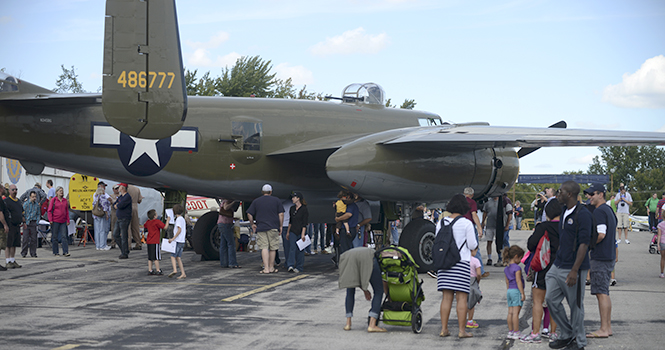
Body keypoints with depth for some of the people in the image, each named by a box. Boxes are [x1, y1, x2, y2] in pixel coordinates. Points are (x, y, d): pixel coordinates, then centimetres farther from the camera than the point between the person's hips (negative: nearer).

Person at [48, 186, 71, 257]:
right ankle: (56, 252, 11)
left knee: (64, 236, -3)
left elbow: (67, 211, 17)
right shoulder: (53, 200, -1)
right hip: (55, 221, -3)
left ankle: (65, 252, -4)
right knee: (55, 237, 3)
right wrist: (50, 220, -10)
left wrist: (68, 220, 12)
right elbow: (49, 210, -2)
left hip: (63, 221, 3)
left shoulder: (65, 200, 11)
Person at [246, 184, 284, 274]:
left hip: (261, 227, 0)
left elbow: (249, 214, 4)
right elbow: (281, 214, 0)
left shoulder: (256, 201, 9)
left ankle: (266, 268, -11)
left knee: (264, 248, -3)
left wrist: (252, 224, 16)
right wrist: (280, 226, 6)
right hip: (273, 228, 0)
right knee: (272, 248, 9)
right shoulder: (276, 200, 6)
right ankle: (271, 267, 15)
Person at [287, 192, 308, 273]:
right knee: (292, 248, -8)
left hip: (301, 231, -5)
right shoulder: (292, 208, 10)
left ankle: (299, 267, 9)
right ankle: (291, 266, -16)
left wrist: (303, 234, -18)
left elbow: (304, 223, -12)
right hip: (293, 231, 5)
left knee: (300, 249, 1)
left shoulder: (304, 209, -8)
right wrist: (288, 232, 16)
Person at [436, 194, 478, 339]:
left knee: (446, 296, 7)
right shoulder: (466, 223, -7)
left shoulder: (441, 222, 5)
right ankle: (462, 330, -1)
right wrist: (475, 243, 16)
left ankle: (444, 329, 6)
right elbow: (472, 245, -5)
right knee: (462, 297, -1)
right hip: (462, 262, -4)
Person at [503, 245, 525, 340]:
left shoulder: (506, 269, 13)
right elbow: (518, 281, -15)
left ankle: (510, 332, 10)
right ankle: (516, 333, -7)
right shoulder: (517, 268, -12)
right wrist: (522, 293, -14)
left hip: (509, 291, 8)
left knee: (510, 312, 8)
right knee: (516, 313, -7)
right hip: (516, 291, -8)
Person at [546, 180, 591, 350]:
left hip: (572, 269, -9)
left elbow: (584, 244, -20)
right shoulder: (564, 211, 12)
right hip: (558, 266, 9)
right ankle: (567, 335, 23)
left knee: (576, 305, 2)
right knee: (551, 299, 8)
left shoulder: (582, 215, -16)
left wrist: (574, 270, -24)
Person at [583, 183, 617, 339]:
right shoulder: (608, 210, 17)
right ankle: (607, 326, 15)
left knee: (601, 293, -9)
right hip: (609, 256, 10)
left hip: (600, 258, -10)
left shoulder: (599, 211, -14)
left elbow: (601, 234, -23)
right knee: (604, 293, 13)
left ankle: (604, 329, -10)